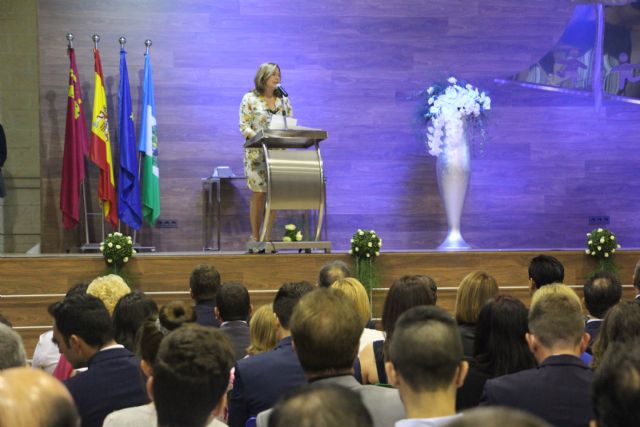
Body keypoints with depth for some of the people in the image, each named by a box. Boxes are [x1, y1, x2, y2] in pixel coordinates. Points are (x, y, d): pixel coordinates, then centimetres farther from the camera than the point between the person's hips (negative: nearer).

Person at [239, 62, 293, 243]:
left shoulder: (284, 99, 12)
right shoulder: (250, 99, 0)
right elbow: (244, 126, -5)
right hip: (257, 153, -4)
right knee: (259, 194, -6)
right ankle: (255, 237, 2)